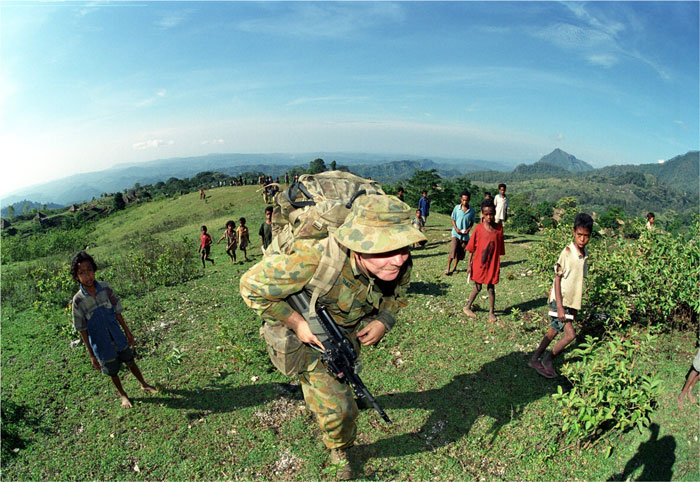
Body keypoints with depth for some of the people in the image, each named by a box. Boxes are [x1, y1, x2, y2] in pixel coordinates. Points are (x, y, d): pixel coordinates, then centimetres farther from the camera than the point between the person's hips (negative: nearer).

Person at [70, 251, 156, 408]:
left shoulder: (105, 288, -12)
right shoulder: (78, 301, -19)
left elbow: (117, 312, -1)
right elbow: (82, 330, -12)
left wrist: (127, 331, 5)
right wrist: (91, 355, -9)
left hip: (118, 338, 2)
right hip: (102, 345, -2)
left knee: (130, 362, 19)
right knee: (113, 371, 17)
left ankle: (144, 385, 43)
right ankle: (123, 395, 42)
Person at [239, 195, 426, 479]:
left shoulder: (399, 264, -28)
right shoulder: (314, 261, -46)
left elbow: (398, 293, -3)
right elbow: (252, 286, -31)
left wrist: (384, 320, -20)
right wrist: (298, 323, -31)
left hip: (350, 327, 5)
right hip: (306, 329, -5)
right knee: (336, 407, -6)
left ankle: (317, 395, 69)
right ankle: (339, 451, 31)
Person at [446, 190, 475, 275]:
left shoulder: (471, 210, -2)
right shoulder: (457, 208, -5)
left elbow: (472, 222, 8)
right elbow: (452, 219, 2)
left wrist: (468, 229, -9)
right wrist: (456, 228, -11)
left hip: (465, 234, 2)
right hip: (456, 233, -2)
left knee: (460, 253, 9)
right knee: (453, 250, -12)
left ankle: (454, 267, 25)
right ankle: (448, 268, -4)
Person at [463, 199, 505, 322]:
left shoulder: (499, 228, -4)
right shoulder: (479, 228, -9)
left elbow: (500, 249, 3)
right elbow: (471, 248, -4)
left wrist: (498, 266, 6)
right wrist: (469, 265, -4)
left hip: (492, 265, 1)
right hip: (478, 264, -1)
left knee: (491, 288, 10)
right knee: (477, 287, 10)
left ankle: (491, 312, 25)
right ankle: (467, 307, 29)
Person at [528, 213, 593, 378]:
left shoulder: (585, 254, 6)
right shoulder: (567, 252, -17)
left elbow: (579, 280, 14)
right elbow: (557, 279, -15)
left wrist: (575, 306, 17)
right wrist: (559, 306, -18)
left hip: (572, 301, 7)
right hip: (560, 301, -7)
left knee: (553, 332, 12)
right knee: (570, 334, -9)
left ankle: (534, 359, 23)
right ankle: (548, 359, 12)